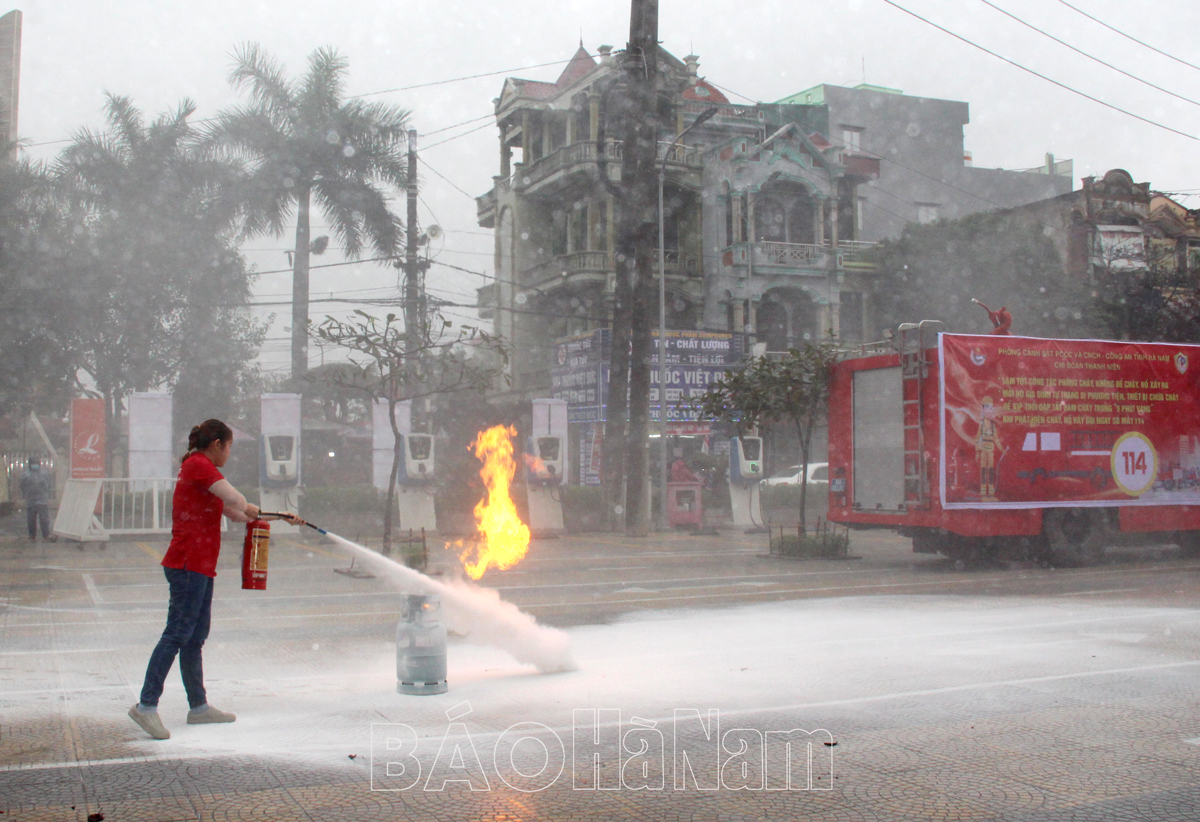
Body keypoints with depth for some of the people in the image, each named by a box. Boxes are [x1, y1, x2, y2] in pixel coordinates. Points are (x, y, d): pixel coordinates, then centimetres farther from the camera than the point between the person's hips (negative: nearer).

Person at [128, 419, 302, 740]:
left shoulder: (202, 469, 24)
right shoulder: (198, 465, -8)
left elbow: (237, 514, 27)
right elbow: (236, 501, -17)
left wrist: (282, 518, 27)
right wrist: (253, 510, 5)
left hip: (201, 567, 10)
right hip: (189, 564, -10)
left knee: (195, 637, 12)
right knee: (177, 633, -12)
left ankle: (198, 706, 17)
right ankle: (146, 705, -12)